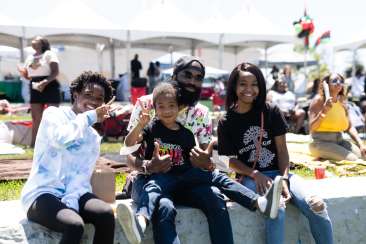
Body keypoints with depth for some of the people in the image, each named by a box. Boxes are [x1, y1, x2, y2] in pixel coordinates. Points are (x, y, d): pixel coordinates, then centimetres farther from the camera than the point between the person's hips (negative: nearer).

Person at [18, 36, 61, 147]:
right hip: (35, 89, 6)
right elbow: (27, 75, 19)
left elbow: (55, 72, -13)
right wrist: (22, 72, -4)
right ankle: (34, 143, 10)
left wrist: (44, 82, -27)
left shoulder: (49, 54, -4)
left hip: (50, 87, -6)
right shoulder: (30, 58, 15)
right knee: (35, 118, 6)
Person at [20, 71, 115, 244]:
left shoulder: (94, 138, 15)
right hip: (42, 194, -5)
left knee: (106, 213, -24)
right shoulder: (53, 114, 0)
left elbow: (82, 177, 3)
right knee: (75, 225, -32)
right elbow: (61, 138, -24)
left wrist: (70, 202, -16)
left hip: (73, 193, 5)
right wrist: (90, 116, -13)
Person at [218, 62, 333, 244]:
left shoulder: (271, 112, 3)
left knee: (316, 206, -23)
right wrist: (255, 174, -15)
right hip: (250, 177, -2)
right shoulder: (226, 123, 1)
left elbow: (282, 149, 1)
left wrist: (284, 178, -14)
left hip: (279, 172, 2)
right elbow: (231, 160, 2)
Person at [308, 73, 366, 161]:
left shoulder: (342, 102, 13)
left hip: (339, 141, 7)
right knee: (353, 160, -25)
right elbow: (312, 128, -14)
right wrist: (323, 111, -27)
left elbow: (350, 127, 11)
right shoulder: (319, 100, -6)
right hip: (321, 142, -7)